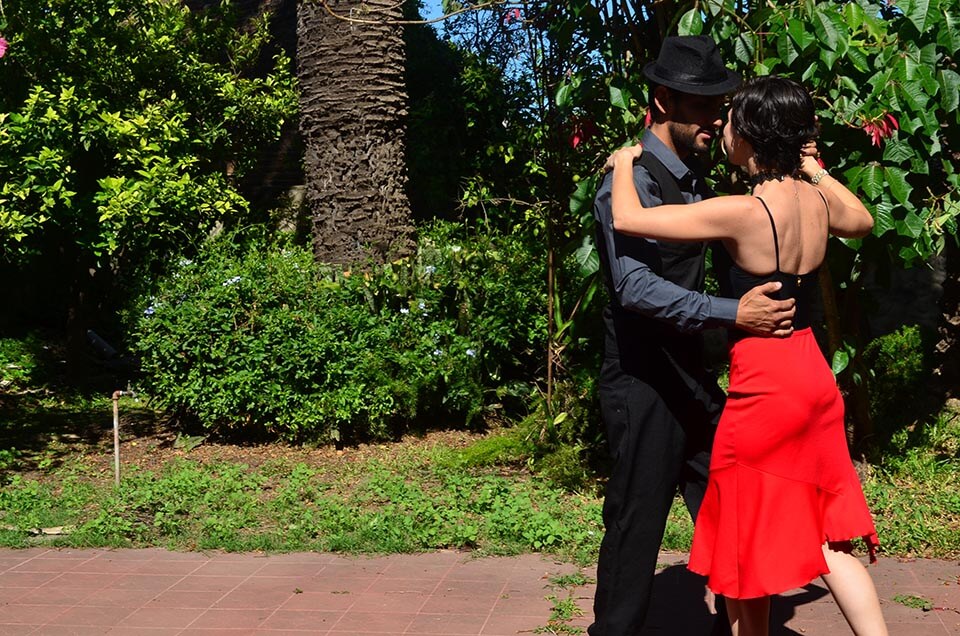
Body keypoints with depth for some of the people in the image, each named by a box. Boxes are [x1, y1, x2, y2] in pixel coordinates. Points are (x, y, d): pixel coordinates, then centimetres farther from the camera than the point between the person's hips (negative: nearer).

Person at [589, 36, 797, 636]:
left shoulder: (695, 178, 11)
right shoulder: (631, 180, -18)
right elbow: (636, 287, -29)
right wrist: (732, 314, -36)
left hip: (689, 371, 9)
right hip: (642, 378, -9)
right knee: (639, 515, 1)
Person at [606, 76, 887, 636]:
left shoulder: (744, 212, -21)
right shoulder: (819, 200, 0)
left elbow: (628, 219, -22)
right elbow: (863, 221, 25)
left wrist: (624, 163, -4)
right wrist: (814, 167, 27)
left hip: (764, 385, -7)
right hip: (813, 374, 7)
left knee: (748, 543, 11)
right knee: (824, 536, 15)